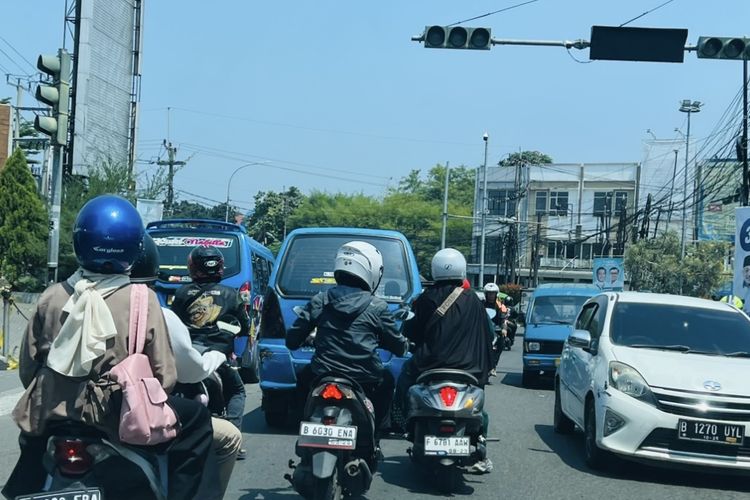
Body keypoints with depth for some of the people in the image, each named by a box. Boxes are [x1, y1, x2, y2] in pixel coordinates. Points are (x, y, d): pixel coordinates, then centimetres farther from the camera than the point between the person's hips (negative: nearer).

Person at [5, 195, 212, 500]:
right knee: (197, 420, 15)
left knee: (34, 438, 35)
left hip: (52, 417, 4)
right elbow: (164, 377, -9)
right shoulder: (142, 300, -11)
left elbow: (27, 368, 5)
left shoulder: (52, 297, -3)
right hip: (120, 419, -3)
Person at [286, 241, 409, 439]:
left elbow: (292, 341, 4)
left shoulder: (319, 301, 1)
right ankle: (374, 437, 29)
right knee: (386, 380, 32)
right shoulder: (377, 307, -4)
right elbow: (399, 347, 5)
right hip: (365, 382, -1)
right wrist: (406, 343, 29)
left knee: (304, 377, 35)